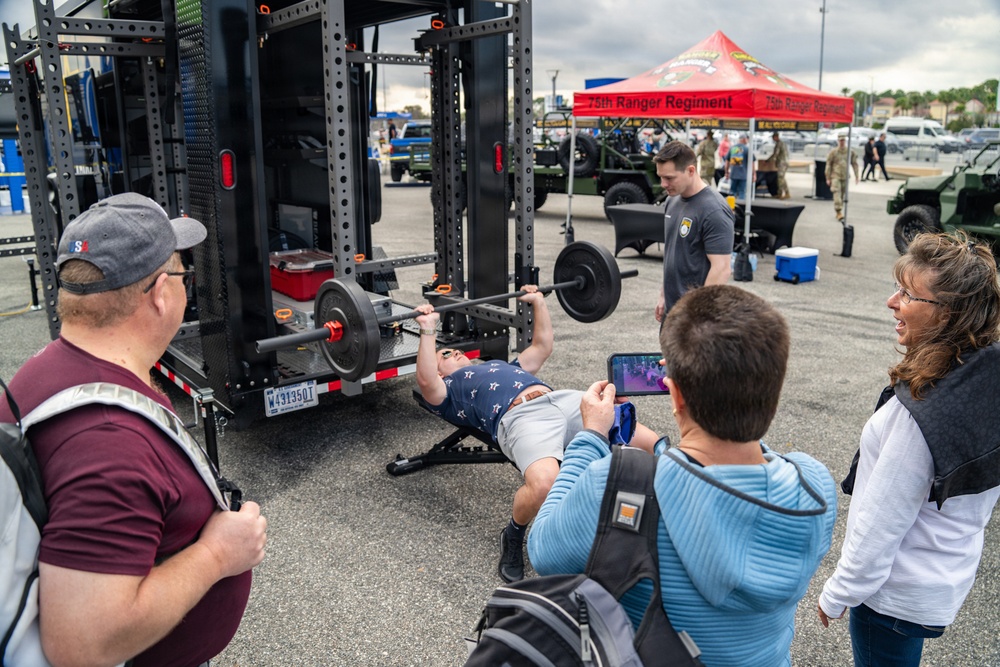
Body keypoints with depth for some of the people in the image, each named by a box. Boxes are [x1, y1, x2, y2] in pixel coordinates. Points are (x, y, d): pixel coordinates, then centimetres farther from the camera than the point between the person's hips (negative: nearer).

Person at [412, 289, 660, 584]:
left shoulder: (500, 365, 43)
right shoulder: (447, 389, 23)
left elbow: (542, 346, 48)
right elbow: (426, 382, 0)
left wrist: (538, 302, 47)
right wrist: (428, 330, -1)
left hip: (563, 399, 6)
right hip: (520, 417, -6)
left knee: (652, 444, -11)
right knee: (544, 484, -39)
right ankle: (513, 535, -5)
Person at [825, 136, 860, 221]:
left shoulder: (850, 152, 4)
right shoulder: (833, 152, -3)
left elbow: (854, 164, 9)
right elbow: (828, 165, 1)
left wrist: (856, 176, 4)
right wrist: (828, 178, -1)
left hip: (845, 177, 3)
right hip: (835, 176, -3)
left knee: (842, 195, 8)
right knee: (837, 194, -16)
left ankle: (838, 213, 19)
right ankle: (839, 212, -19)